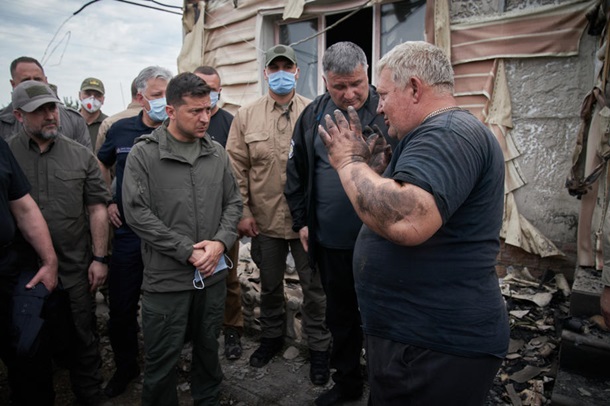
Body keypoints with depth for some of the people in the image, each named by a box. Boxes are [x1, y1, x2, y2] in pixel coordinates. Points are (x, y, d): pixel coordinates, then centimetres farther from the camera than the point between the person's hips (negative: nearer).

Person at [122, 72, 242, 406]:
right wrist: (187, 251, -15)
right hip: (166, 277, -3)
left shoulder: (216, 153, 5)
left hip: (213, 273, 4)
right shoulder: (143, 154, -6)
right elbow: (137, 213, -12)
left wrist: (220, 242, -10)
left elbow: (233, 203, 8)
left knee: (208, 348, 20)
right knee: (162, 360, 10)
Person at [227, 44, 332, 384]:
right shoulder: (246, 116, 3)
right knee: (270, 284, 19)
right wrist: (243, 212, -2)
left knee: (315, 286, 10)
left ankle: (319, 347, 30)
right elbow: (237, 167, 3)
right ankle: (272, 336, 42)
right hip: (265, 219, 2)